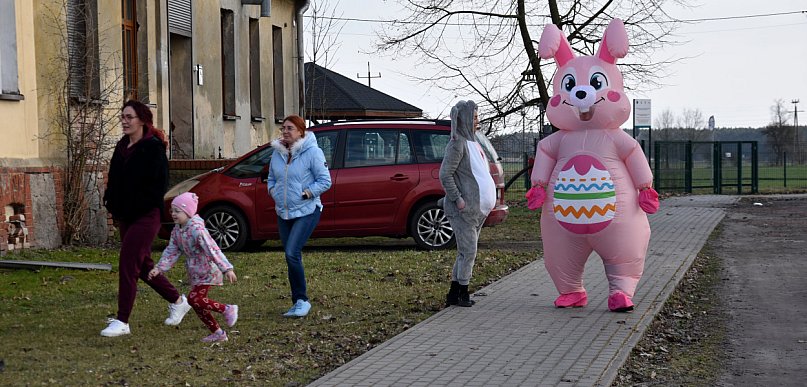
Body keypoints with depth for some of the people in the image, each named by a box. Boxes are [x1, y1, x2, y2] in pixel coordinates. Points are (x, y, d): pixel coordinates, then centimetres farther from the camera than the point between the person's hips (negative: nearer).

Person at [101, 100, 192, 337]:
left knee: (127, 264, -11)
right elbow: (115, 181, 19)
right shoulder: (122, 147, 12)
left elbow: (158, 185, -15)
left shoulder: (153, 147, -11)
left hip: (145, 217, -9)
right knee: (143, 266, 15)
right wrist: (112, 204, 4)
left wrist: (135, 207, -16)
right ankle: (178, 301, 32)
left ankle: (122, 322, -7)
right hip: (125, 217, 9)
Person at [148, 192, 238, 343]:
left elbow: (212, 250, -29)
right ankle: (217, 332, 19)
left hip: (208, 271, -9)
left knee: (194, 298, -20)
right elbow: (171, 252, 8)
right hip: (195, 273, 9)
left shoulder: (197, 229, -23)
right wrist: (159, 268, -4)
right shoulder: (176, 231, 4)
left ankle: (227, 309, -8)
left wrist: (227, 268, -34)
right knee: (198, 304, 9)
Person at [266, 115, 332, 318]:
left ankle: (302, 300, -8)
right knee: (292, 257, 10)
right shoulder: (277, 153, 7)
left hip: (306, 211, -7)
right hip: (283, 213, 7)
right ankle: (297, 302, 19)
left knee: (292, 253, -19)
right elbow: (271, 178, 21)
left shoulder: (312, 152, -11)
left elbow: (325, 181, -10)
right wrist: (273, 191, 2)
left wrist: (305, 193, -16)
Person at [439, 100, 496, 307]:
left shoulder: (473, 143, 17)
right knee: (468, 251, -8)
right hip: (463, 210, -9)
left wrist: (487, 199, 18)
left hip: (477, 209, 9)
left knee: (466, 252, 11)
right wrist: (457, 199, -20)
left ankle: (454, 295, 16)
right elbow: (445, 175, -19)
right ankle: (462, 294, -1)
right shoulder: (457, 144, -12)